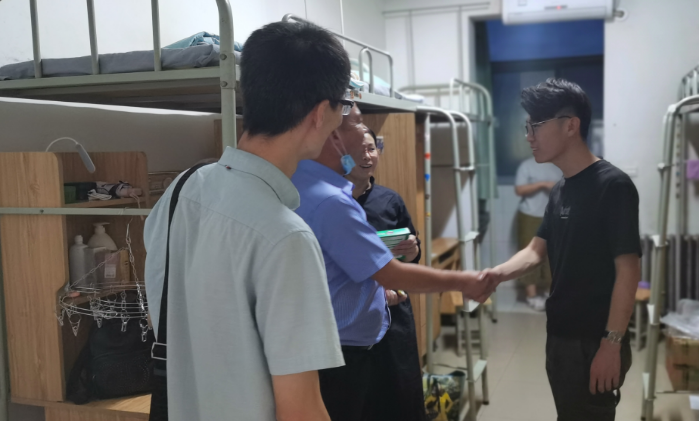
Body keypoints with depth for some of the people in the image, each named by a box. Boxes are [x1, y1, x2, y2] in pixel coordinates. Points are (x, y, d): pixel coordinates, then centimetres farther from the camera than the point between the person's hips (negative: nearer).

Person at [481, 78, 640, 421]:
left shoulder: (612, 186, -17)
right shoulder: (561, 189, 9)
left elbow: (628, 270, -19)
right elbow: (537, 250, 7)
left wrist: (612, 343, -21)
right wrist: (497, 274, -12)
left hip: (594, 343, -8)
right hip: (560, 337, 8)